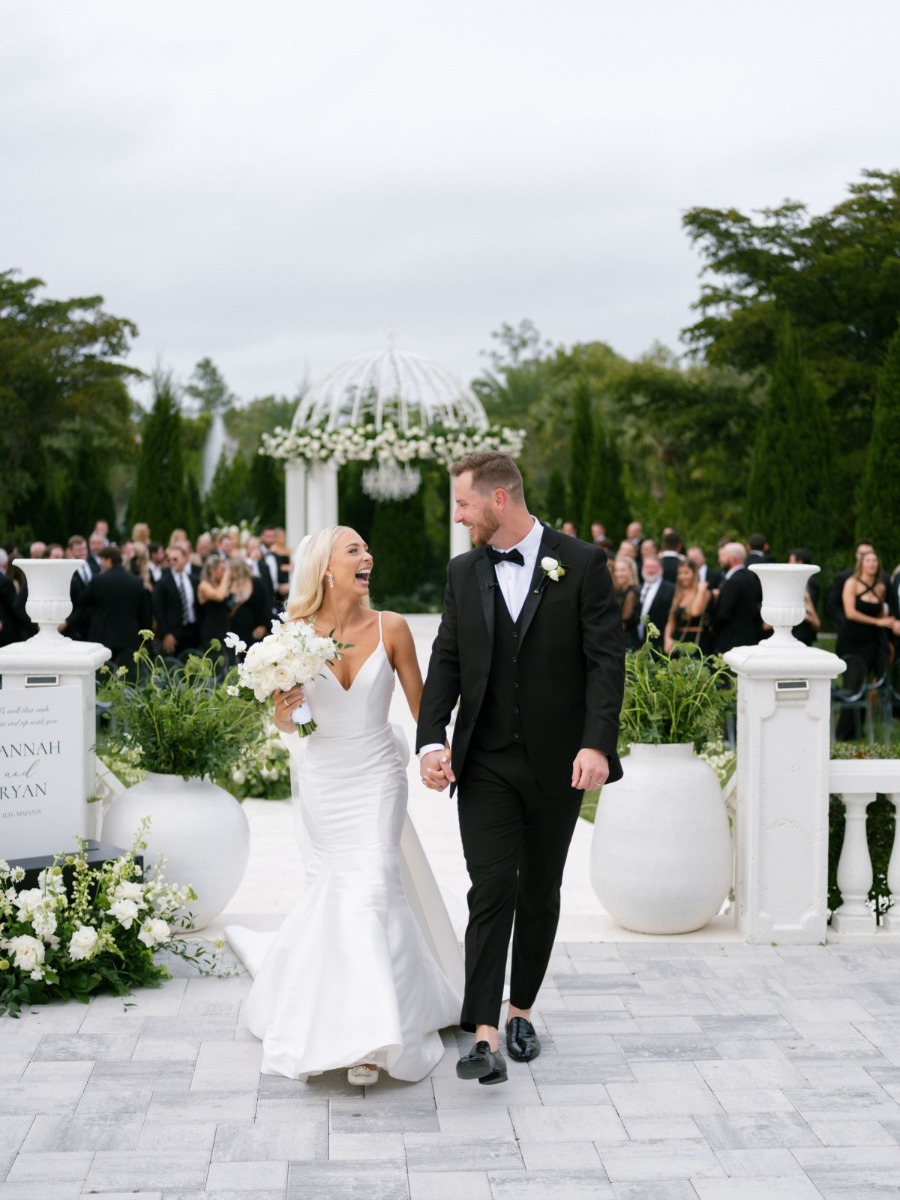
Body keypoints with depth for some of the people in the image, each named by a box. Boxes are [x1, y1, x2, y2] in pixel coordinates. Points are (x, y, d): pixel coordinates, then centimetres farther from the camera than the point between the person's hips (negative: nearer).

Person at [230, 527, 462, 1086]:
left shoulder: (390, 627, -8)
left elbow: (422, 706, -2)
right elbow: (287, 727, 3)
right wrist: (282, 714, -20)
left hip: (377, 774, -1)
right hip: (322, 779, 2)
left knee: (367, 889, -13)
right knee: (342, 885, 12)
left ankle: (368, 1037, -9)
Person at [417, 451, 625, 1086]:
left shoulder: (582, 563, -5)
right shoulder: (464, 572, 7)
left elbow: (606, 658, -9)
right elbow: (446, 660, 6)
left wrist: (598, 743, -19)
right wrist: (431, 740, -7)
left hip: (558, 763, -1)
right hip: (485, 762, 2)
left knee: (540, 892, 11)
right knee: (492, 890, -9)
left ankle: (521, 1009, 28)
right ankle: (486, 1035, -11)